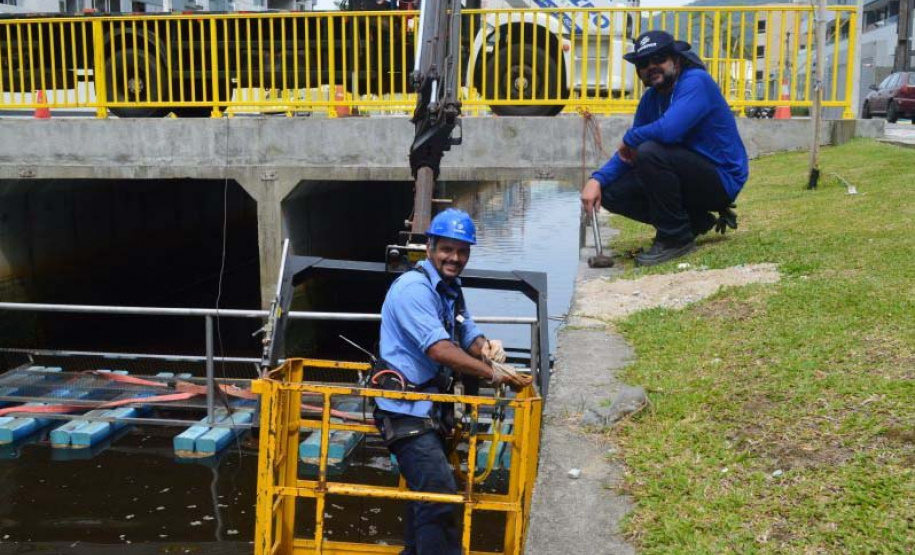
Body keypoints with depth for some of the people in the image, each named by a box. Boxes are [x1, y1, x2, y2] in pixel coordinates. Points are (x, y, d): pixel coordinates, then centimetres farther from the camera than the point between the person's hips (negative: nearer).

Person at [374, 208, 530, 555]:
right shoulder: (414, 288, -17)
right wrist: (494, 374, -23)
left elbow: (469, 335, 11)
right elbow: (439, 350, -25)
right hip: (407, 412, -10)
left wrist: (486, 348, -13)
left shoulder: (451, 289, 13)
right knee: (440, 494, -16)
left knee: (427, 494, 21)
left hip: (431, 409, 10)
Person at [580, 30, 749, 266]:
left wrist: (630, 138, -15)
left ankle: (676, 238, -15)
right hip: (693, 177, 8)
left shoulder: (696, 81, -18)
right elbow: (627, 153, 7)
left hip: (722, 180, -8)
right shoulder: (651, 98, 6)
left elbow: (668, 130, -35)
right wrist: (597, 179, -12)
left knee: (650, 152, -30)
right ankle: (696, 221, 9)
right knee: (611, 193, -1)